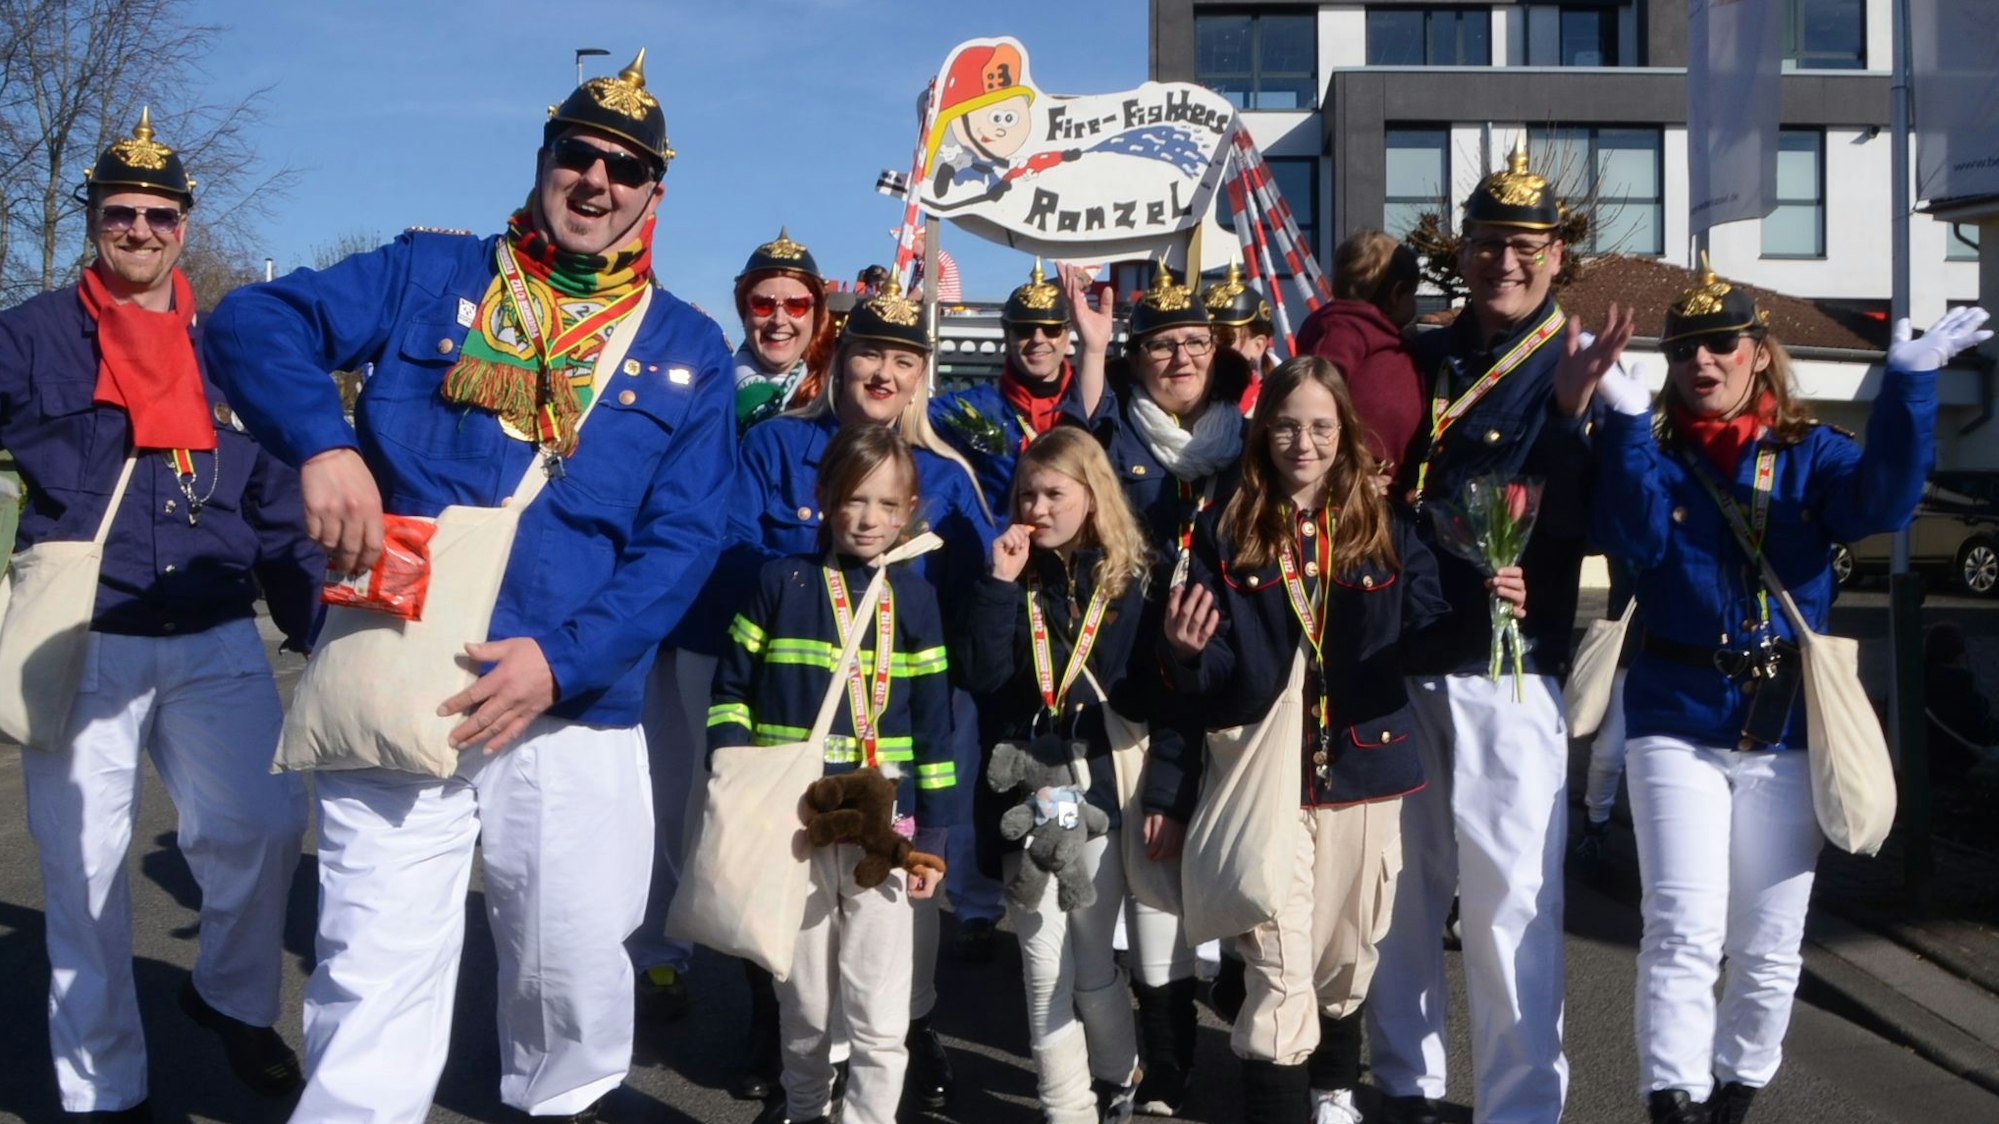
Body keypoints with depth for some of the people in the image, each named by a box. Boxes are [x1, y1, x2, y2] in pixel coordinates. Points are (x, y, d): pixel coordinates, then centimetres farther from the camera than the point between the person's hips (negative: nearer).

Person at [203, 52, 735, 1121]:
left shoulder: (687, 349, 6)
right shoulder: (429, 274, 6)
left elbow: (682, 539, -1)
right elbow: (253, 320, -3)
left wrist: (563, 658, -14)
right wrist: (321, 441, -23)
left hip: (576, 710, 2)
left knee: (576, 963, 15)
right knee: (378, 975, -3)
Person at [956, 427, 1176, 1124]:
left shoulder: (1128, 582, 1)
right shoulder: (1011, 577, 5)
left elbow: (1153, 694, -1)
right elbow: (980, 676, -9)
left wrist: (1164, 788, -10)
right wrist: (1001, 583, -13)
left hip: (1100, 786, -1)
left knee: (1093, 965, 7)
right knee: (1044, 966, 4)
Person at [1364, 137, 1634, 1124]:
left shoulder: (1584, 369, -2)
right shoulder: (1418, 360, 11)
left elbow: (1578, 525, -15)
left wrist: (1571, 413, -27)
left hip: (1506, 669, -5)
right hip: (1399, 662, 5)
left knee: (1510, 897, -4)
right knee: (1403, 884, 13)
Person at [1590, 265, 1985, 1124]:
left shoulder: (1810, 454, 5)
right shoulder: (1654, 454, 3)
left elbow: (1882, 502, -15)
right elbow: (1637, 539, -17)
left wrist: (1908, 386, -26)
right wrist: (1625, 419, -26)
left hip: (1786, 727, 2)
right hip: (1677, 721, -2)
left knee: (1769, 945, 9)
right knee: (1684, 929, -10)